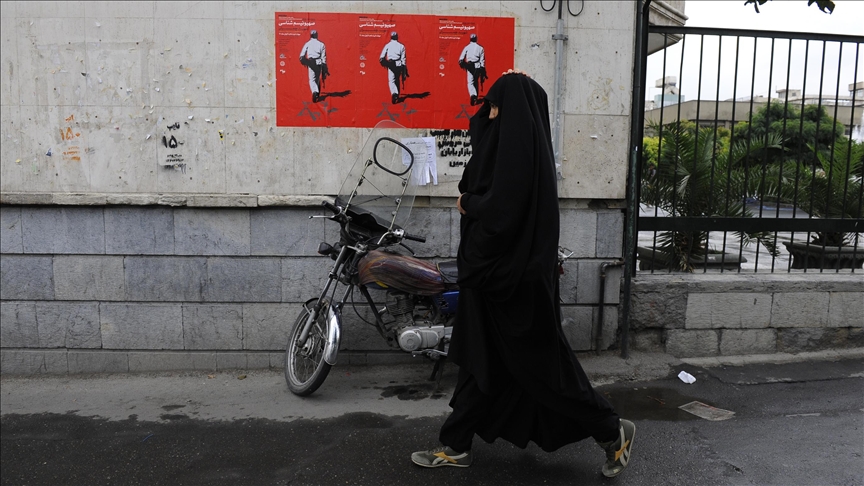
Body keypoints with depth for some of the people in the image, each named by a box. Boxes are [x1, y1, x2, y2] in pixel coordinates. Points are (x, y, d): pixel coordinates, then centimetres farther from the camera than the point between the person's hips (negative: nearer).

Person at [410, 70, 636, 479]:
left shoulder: (518, 145, -18)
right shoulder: (516, 140, 12)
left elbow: (501, 209, -24)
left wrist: (467, 204, -9)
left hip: (513, 274, -11)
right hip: (497, 269, 11)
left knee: (538, 360, 2)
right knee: (481, 358, 13)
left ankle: (611, 429, 19)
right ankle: (455, 446, 23)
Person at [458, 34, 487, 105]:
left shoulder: (467, 47, 1)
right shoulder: (480, 48, 3)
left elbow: (461, 58, -3)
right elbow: (482, 60, 0)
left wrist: (462, 64, 17)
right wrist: (483, 71, 2)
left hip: (470, 67, -2)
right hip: (478, 67, 2)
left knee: (470, 82, -5)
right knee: (476, 82, 17)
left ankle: (473, 95, -32)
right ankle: (475, 98, 24)